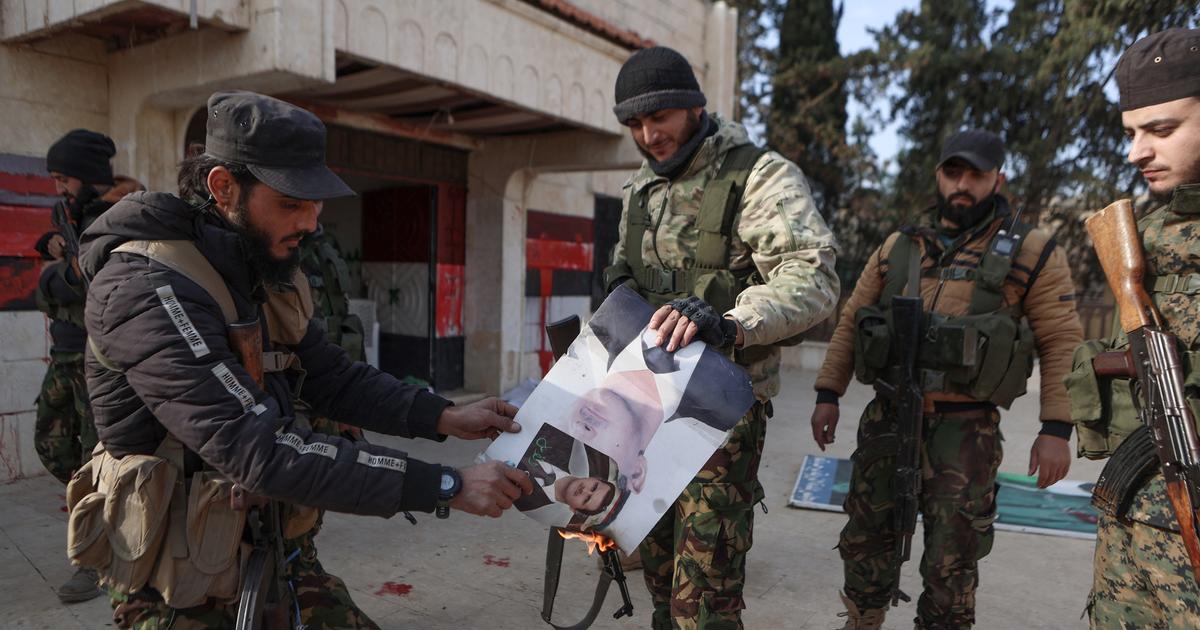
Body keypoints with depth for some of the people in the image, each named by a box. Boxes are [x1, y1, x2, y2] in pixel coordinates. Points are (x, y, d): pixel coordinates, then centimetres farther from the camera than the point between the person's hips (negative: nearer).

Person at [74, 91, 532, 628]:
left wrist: (445, 418, -9)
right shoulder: (146, 288, -26)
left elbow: (331, 376, 6)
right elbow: (260, 451, -33)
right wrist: (445, 487, -33)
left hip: (271, 553, 7)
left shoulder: (268, 273, 2)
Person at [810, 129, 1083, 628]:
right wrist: (828, 395, 5)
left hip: (963, 430, -3)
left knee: (951, 563, 6)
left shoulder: (1032, 253, 0)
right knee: (865, 540, 14)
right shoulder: (898, 247, 9)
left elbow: (1061, 343, -1)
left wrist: (1056, 429, -8)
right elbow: (850, 322, 11)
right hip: (886, 420, 3)